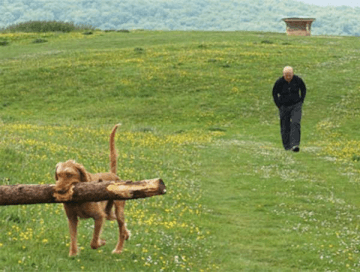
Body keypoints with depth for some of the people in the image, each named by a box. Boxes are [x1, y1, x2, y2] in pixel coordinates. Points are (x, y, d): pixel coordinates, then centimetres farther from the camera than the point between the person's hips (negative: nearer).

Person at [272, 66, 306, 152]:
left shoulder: (297, 80, -13)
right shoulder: (279, 82, -16)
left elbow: (303, 89, 7)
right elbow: (274, 93, 2)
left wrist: (301, 101, 2)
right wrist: (279, 105, -2)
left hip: (296, 105, 0)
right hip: (284, 106, 0)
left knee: (295, 123, -19)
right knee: (285, 128, 6)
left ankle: (295, 145, -26)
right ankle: (287, 146, 22)